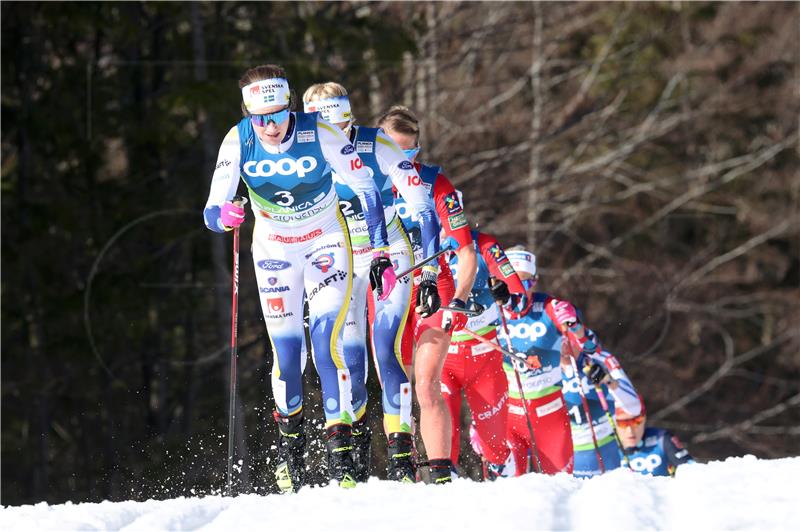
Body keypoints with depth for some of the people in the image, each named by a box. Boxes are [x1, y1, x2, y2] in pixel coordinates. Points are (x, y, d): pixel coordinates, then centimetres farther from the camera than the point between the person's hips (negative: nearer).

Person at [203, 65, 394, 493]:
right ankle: (290, 436, 26)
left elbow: (365, 189, -14)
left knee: (326, 340, -17)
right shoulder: (238, 142, -20)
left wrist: (380, 253, -16)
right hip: (274, 249, 2)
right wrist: (222, 216, -47)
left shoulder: (320, 134, -24)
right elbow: (212, 210, -23)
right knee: (286, 350, 0)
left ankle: (341, 451, -13)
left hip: (326, 244, -2)